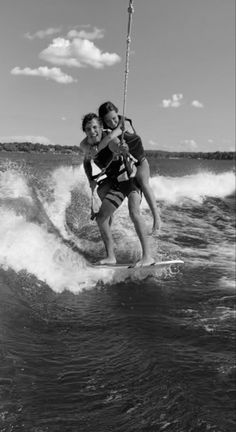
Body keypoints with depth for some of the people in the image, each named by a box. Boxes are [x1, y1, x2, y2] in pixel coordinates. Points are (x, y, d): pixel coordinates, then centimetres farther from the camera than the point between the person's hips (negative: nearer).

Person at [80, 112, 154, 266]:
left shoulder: (110, 140, -24)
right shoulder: (85, 145, -4)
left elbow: (117, 146, -45)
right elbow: (86, 161, 15)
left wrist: (119, 150, -68)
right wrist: (90, 179, 2)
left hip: (130, 177, -7)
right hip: (115, 182, 7)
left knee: (134, 212, -28)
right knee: (101, 218, 1)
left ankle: (147, 256, -29)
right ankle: (111, 256, 11)